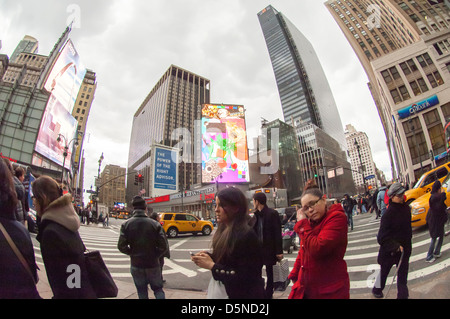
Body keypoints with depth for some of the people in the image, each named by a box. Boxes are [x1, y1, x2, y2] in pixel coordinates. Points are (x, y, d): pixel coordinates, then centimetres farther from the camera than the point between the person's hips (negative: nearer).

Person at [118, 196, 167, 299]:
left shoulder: (126, 225, -9)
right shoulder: (155, 224, -13)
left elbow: (121, 246, -12)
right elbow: (163, 246, -15)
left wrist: (132, 253, 6)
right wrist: (155, 255, 3)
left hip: (136, 265, 1)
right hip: (153, 264, -1)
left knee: (142, 292, 18)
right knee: (158, 289, 17)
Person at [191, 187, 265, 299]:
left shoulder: (247, 235, -24)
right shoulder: (224, 230, 1)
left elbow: (245, 278, -23)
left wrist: (211, 266, -21)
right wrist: (208, 256, -9)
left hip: (242, 294, -7)